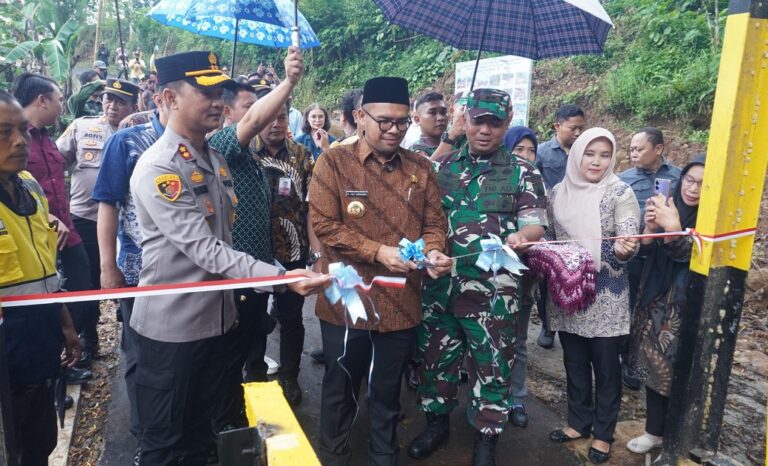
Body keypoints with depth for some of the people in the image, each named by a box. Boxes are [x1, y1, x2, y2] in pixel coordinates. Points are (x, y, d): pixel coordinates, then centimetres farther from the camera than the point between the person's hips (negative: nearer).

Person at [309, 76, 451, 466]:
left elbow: (435, 222, 6)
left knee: (387, 393, 20)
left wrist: (433, 251, -16)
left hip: (401, 303, 3)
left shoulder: (420, 168, 4)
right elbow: (323, 224, -12)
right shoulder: (333, 162, -6)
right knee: (340, 389, 17)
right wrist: (378, 251, -20)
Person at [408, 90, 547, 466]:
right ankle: (437, 422, 38)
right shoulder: (442, 166, 8)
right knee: (436, 356, 16)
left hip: (492, 289, -3)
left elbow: (536, 224, -3)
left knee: (491, 364, 9)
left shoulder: (522, 173, 1)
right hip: (438, 283, 3)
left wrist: (520, 236, -26)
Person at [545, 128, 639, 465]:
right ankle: (579, 422, 36)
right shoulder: (558, 193, 3)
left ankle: (604, 433, 28)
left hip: (605, 295, -4)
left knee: (605, 365, 9)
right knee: (574, 362, 16)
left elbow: (627, 244, -17)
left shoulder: (620, 193, -8)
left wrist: (623, 249, -38)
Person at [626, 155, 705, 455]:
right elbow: (645, 252, 0)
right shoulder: (669, 206, 2)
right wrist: (650, 227, -20)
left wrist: (673, 228, -38)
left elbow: (695, 258, -22)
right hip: (655, 301, 4)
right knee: (654, 367, 11)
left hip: (687, 309, -4)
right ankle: (654, 431, 27)